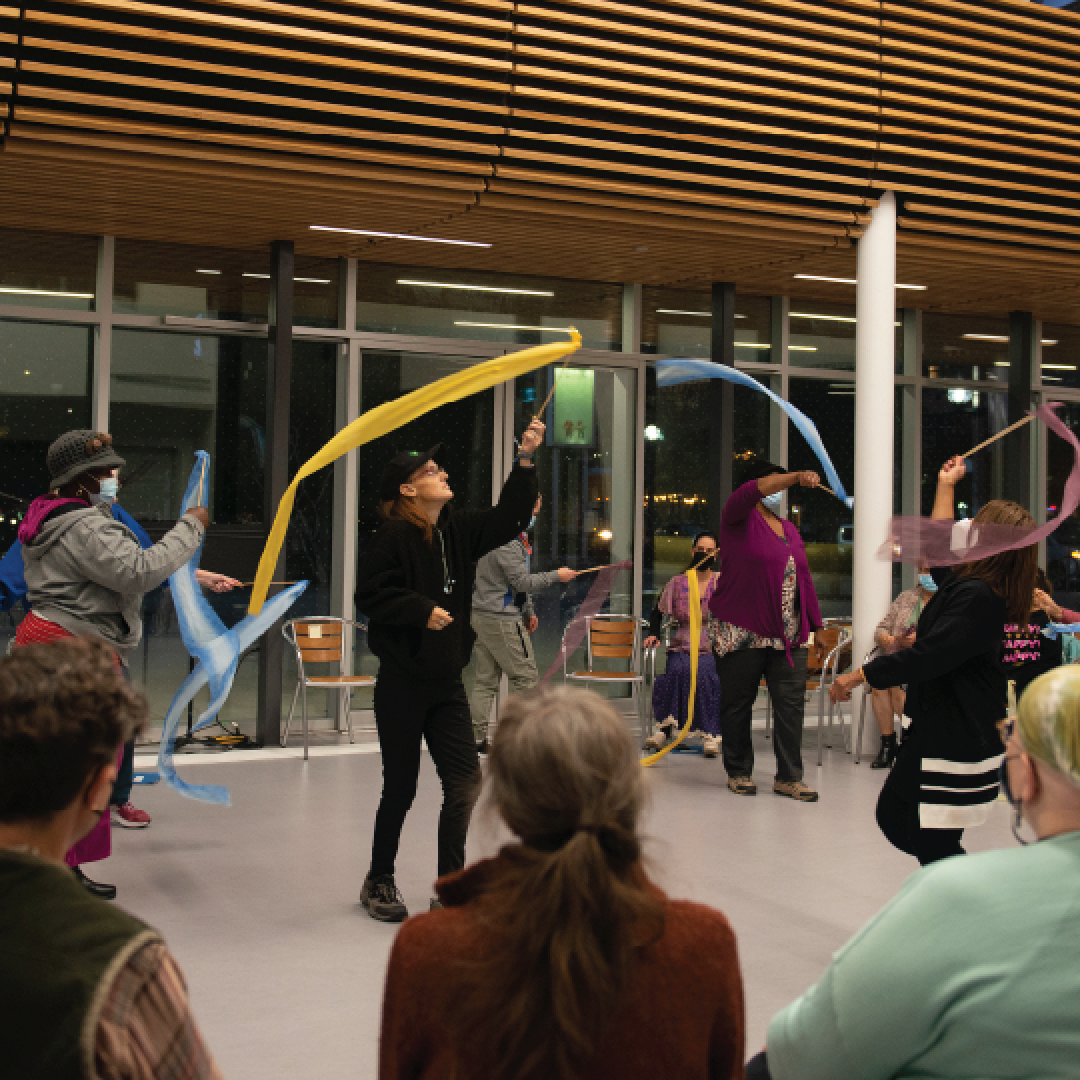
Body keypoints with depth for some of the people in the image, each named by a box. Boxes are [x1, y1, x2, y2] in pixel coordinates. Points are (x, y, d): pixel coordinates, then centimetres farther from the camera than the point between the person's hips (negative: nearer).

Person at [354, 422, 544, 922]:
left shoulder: (457, 531, 8)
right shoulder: (395, 535, -13)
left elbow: (508, 520, 10)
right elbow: (369, 594, -18)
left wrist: (525, 460, 2)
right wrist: (423, 610, -20)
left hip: (447, 684, 6)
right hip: (402, 687, -6)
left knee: (465, 779, 0)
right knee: (401, 788, 6)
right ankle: (379, 881, 27)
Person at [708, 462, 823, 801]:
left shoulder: (789, 529, 18)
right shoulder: (738, 519, 0)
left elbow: (802, 575, 17)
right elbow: (750, 492, -22)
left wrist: (811, 621, 10)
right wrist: (796, 477, -32)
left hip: (788, 636, 5)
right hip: (743, 633, -5)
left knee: (791, 705, -1)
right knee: (738, 705, 4)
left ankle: (789, 777, 5)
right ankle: (738, 772, 17)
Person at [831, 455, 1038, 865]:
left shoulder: (977, 597, -23)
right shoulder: (967, 582, 8)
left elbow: (928, 656, -29)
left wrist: (857, 675, -21)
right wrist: (946, 485, 35)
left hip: (955, 742, -11)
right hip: (938, 730, 11)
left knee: (933, 845, -6)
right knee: (894, 819, 17)